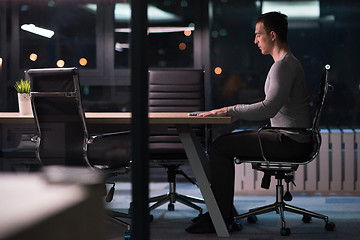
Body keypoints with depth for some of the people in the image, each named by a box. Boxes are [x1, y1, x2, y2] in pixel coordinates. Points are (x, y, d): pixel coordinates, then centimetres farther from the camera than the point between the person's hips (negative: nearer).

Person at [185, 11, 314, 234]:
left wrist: (228, 111, -21)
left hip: (290, 142, -10)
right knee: (223, 143, 13)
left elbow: (269, 108, -27)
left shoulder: (284, 65, -16)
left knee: (219, 147, -12)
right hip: (288, 137, 10)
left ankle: (221, 218, -7)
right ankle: (224, 210, 16)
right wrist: (235, 110, 13)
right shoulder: (287, 62, 18)